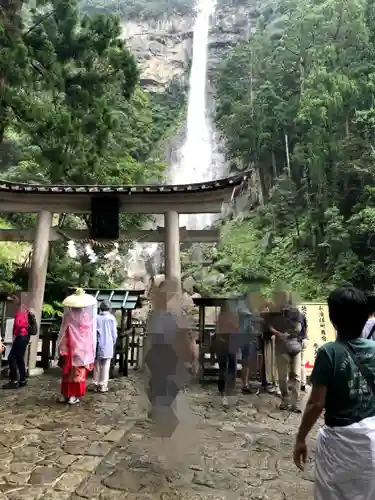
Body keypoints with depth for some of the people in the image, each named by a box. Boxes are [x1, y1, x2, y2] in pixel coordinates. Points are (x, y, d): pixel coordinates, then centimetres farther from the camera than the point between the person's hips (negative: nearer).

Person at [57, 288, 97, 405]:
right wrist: (91, 353, 8)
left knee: (68, 372, 14)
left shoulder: (68, 318, -7)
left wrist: (62, 349, 9)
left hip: (70, 349, 2)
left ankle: (65, 395, 20)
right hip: (83, 350, -1)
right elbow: (91, 337, -3)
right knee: (79, 372, 7)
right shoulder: (88, 319, -10)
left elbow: (63, 336, -1)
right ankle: (74, 396, 8)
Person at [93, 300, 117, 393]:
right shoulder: (112, 318, -6)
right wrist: (113, 343, 12)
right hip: (108, 346, -2)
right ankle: (103, 386, 7)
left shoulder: (96, 318, -4)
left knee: (97, 366, 12)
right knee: (105, 366, 5)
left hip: (98, 346, 2)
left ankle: (96, 384, 18)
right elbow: (114, 333, -3)